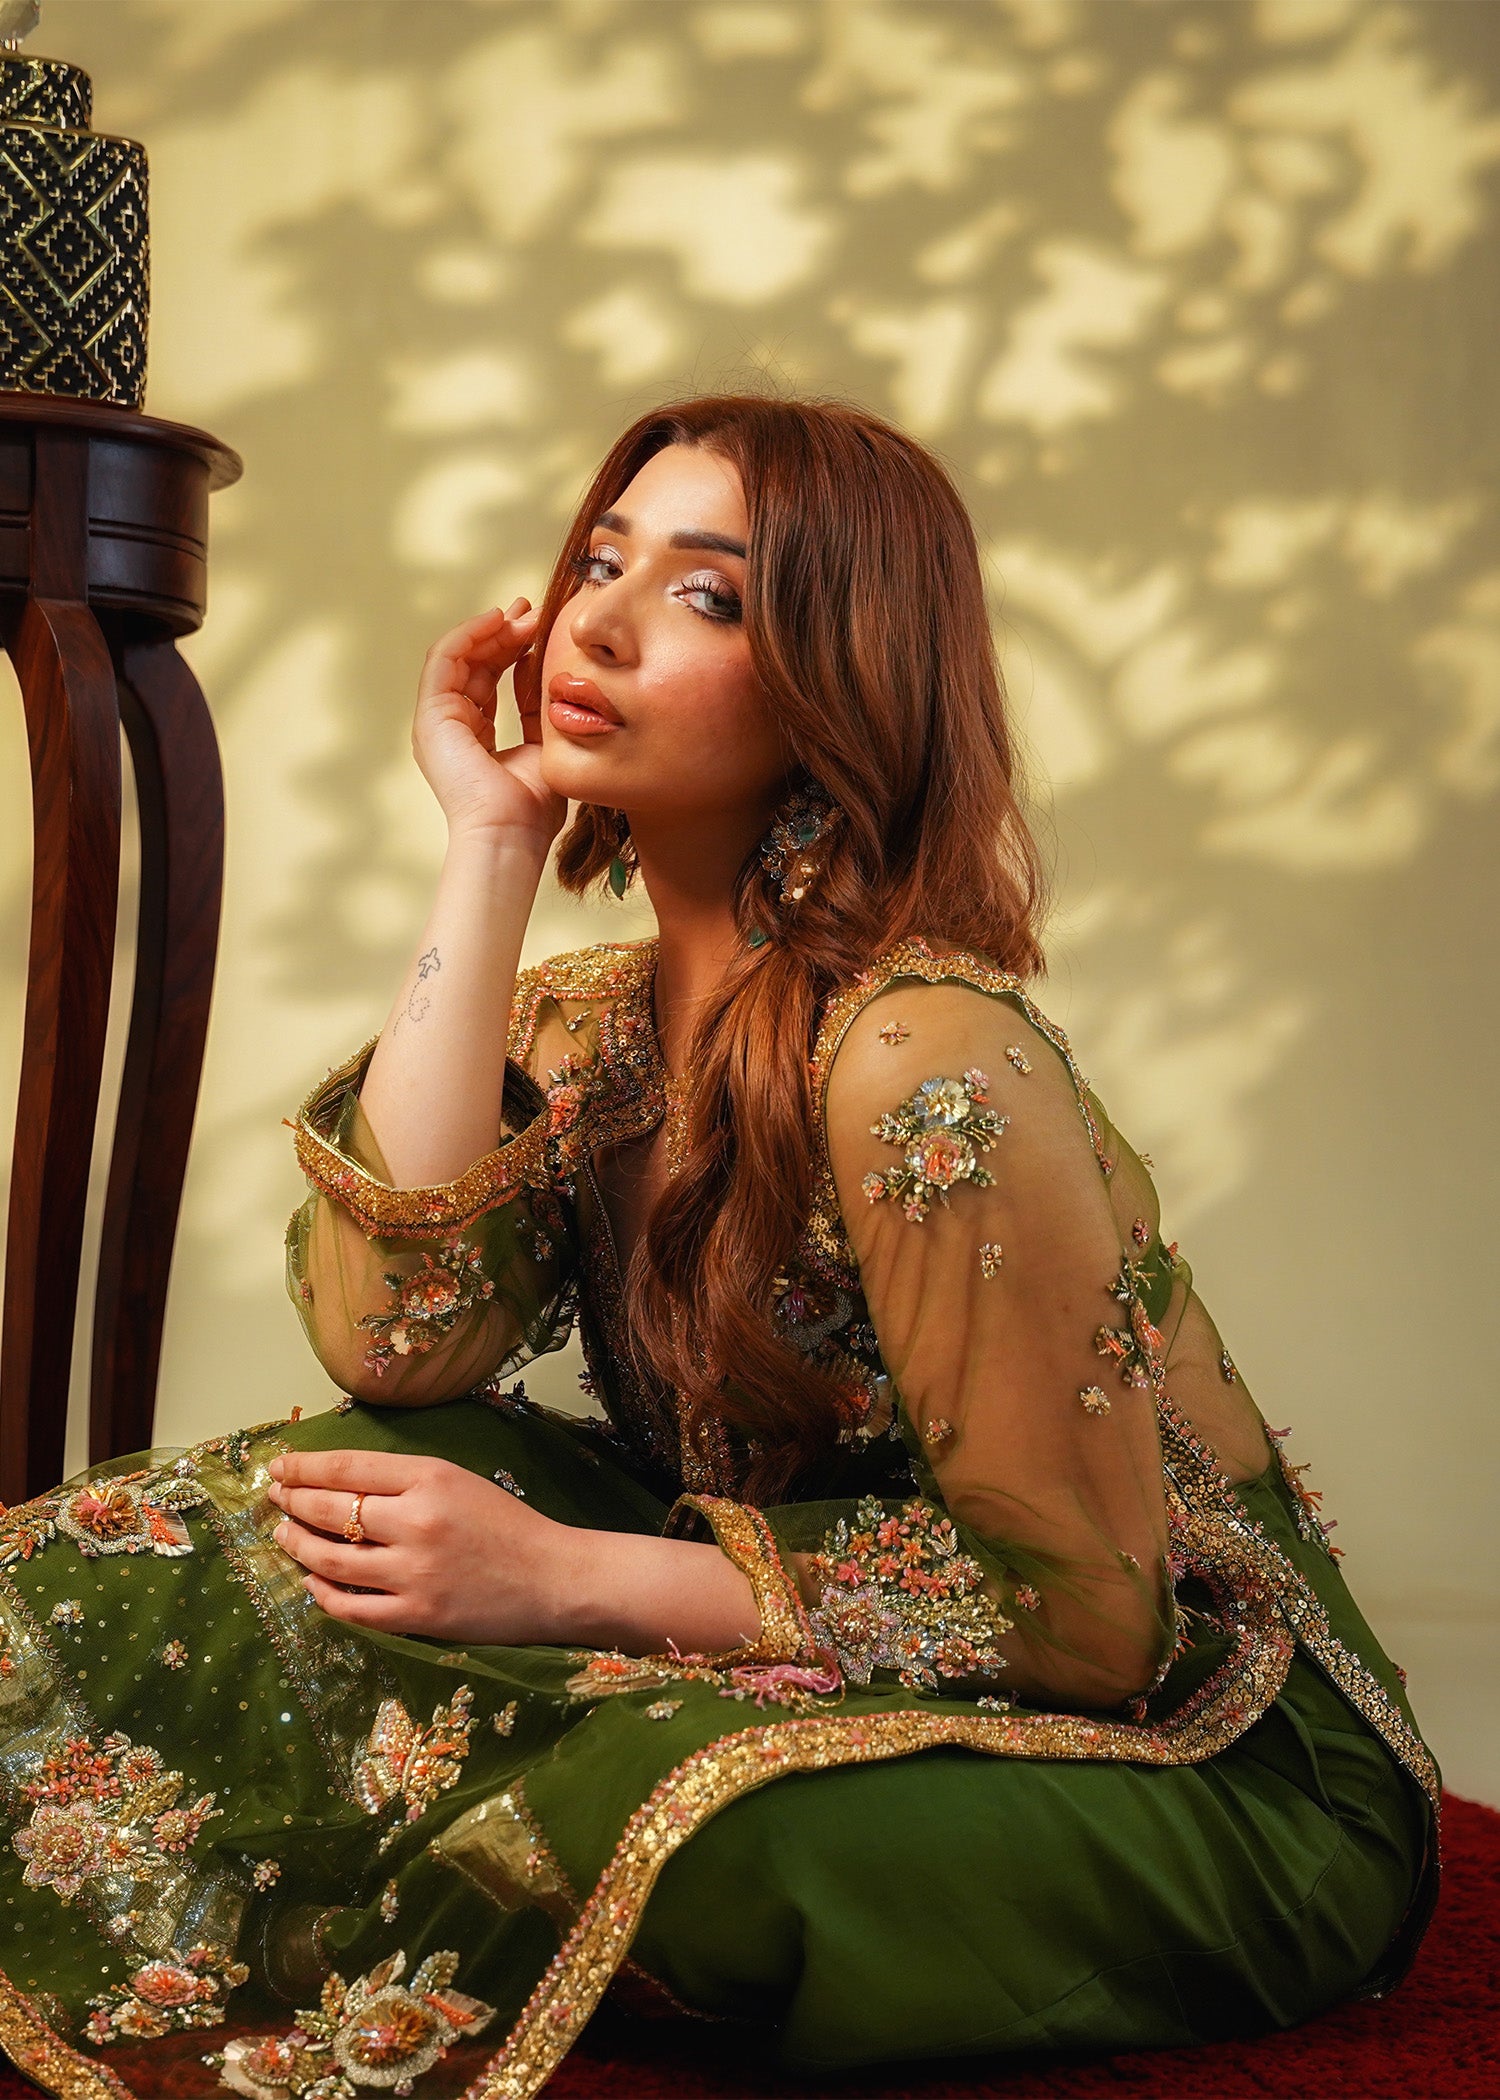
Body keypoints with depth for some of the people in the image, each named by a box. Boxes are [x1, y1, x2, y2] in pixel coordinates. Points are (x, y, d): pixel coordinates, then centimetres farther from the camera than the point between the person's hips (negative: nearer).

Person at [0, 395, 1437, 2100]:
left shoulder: (919, 1062, -24)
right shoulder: (587, 1022, -1)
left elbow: (1080, 1613, -22)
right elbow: (392, 1345, -17)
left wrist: (566, 1579, -24)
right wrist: (487, 848, -14)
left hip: (1208, 1781, -6)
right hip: (872, 1711, 6)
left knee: (625, 1789, -32)